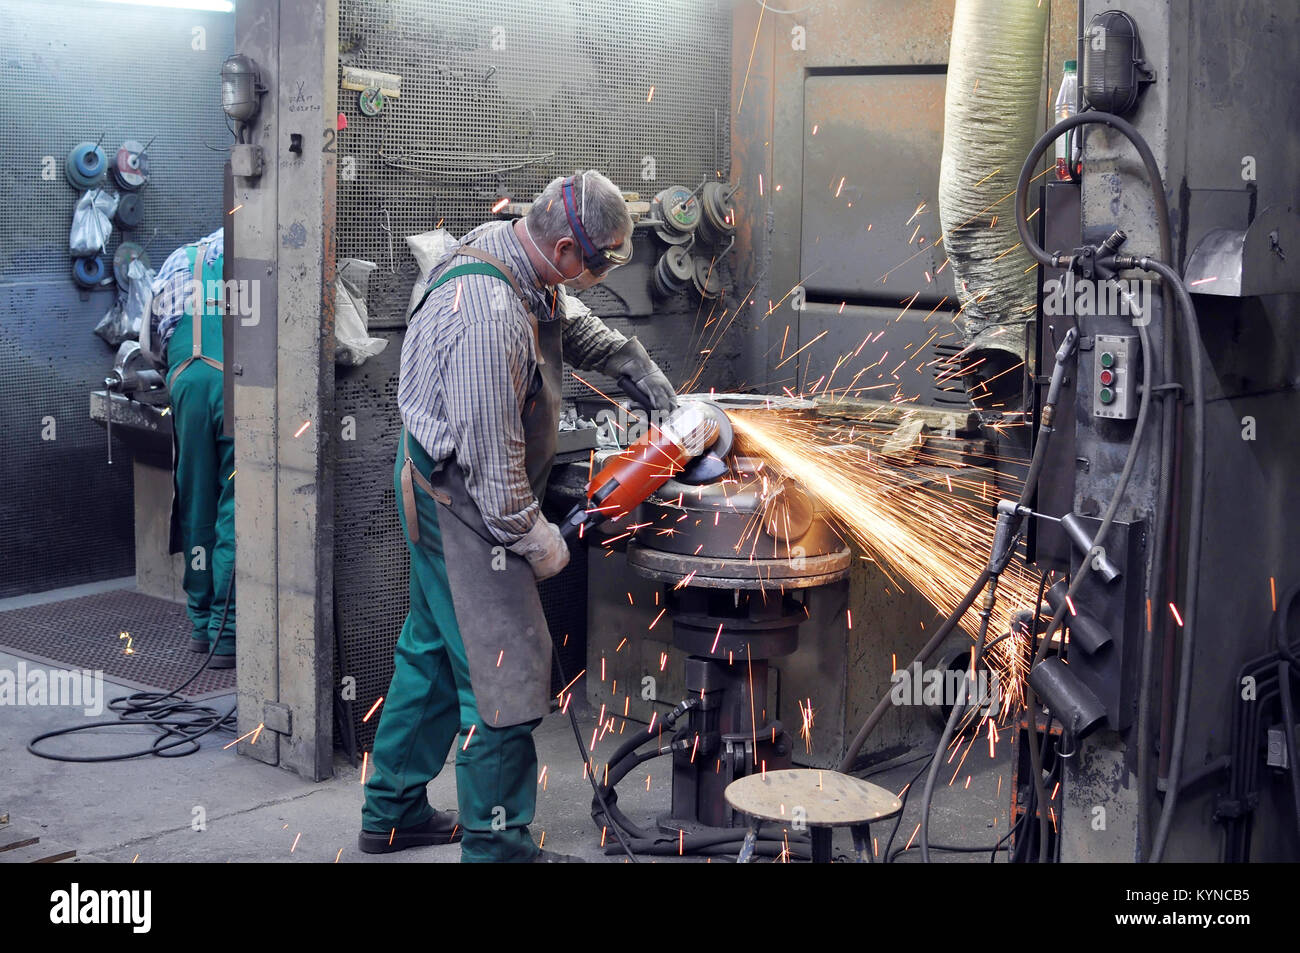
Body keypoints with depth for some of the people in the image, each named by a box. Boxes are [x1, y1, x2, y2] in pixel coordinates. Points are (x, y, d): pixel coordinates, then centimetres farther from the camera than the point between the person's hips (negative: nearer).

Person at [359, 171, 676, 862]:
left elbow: (569, 319, 24)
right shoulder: (488, 313, -31)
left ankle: (391, 816, 35)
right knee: (503, 671, -4)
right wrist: (534, 538, -15)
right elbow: (489, 454, -27)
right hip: (461, 501, -11)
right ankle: (495, 845, 8)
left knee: (434, 649, 20)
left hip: (438, 493, 11)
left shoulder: (508, 250, 0)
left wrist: (636, 363, 18)